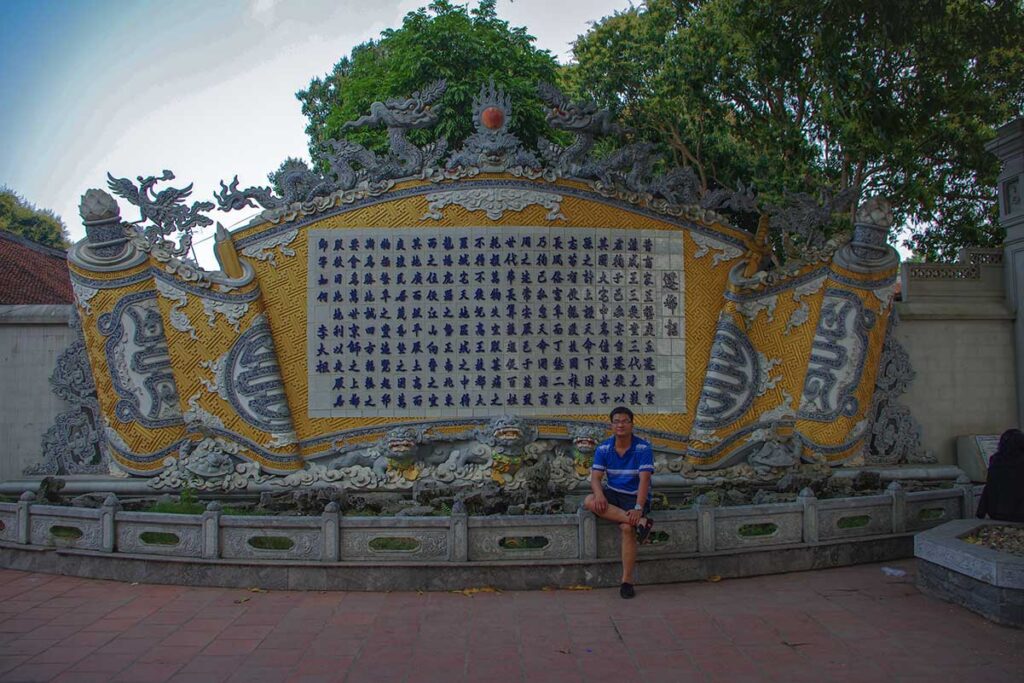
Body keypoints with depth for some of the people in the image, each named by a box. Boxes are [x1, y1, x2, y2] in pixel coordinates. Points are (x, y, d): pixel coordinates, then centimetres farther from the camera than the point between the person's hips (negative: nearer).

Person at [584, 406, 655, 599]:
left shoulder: (643, 448, -12)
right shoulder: (604, 448, 0)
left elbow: (644, 479, -20)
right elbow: (595, 477, -7)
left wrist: (638, 508, -34)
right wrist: (599, 494, -31)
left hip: (635, 496, -4)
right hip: (613, 494, 4)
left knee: (627, 527, -31)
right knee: (589, 502, -28)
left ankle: (627, 581, -19)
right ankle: (640, 522, -33)